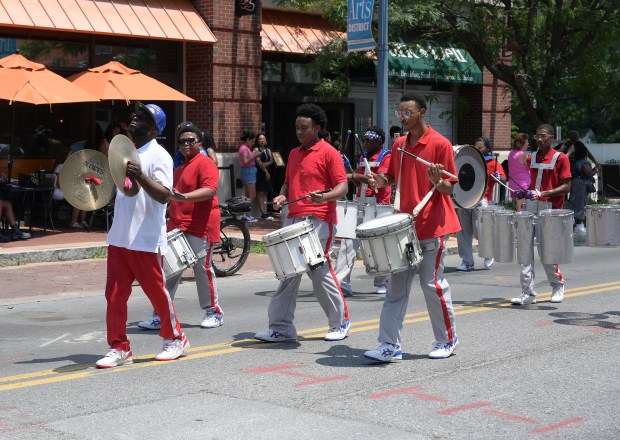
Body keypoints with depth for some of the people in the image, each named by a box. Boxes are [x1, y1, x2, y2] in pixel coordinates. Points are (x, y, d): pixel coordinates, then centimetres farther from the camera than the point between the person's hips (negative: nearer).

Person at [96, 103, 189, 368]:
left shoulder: (158, 156, -9)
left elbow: (164, 195, -22)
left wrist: (140, 176, -35)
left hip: (146, 240, -7)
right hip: (119, 237, 7)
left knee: (157, 291, 5)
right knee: (114, 295, 3)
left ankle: (175, 339, 23)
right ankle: (119, 348, 10)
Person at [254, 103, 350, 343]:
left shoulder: (328, 152, -4)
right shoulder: (294, 154, 18)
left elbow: (342, 186, -9)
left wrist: (325, 196, -28)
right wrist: (282, 196, 5)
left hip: (318, 220, -7)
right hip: (293, 219, 7)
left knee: (318, 269, -4)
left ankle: (340, 321, 12)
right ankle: (281, 327, 8)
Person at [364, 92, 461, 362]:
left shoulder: (440, 144, -9)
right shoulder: (399, 145, 10)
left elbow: (450, 188, -7)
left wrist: (438, 182, -29)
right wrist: (382, 181, -2)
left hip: (432, 227, -6)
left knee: (432, 283, 0)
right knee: (397, 285, 2)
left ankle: (447, 339, 18)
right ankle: (390, 345, 3)